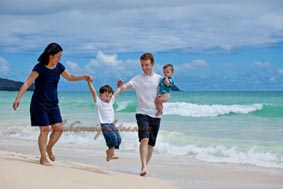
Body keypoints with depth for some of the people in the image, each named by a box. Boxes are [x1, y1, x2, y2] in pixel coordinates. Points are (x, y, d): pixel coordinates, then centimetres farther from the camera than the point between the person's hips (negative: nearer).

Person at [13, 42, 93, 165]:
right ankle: (43, 158, 2)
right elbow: (27, 83, -18)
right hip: (40, 103, -6)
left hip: (53, 103, 6)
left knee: (59, 128, -1)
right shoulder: (40, 68, -15)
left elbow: (70, 77, 17)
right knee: (45, 129, -8)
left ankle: (49, 148, 26)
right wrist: (18, 97, -26)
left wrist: (83, 77, 1)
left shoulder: (59, 67, 3)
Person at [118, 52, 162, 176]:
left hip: (156, 115, 4)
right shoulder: (138, 79, -2)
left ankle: (146, 165, 23)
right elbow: (127, 86, -19)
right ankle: (143, 167, -25)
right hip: (142, 113, -4)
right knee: (144, 139, -20)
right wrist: (121, 86, -40)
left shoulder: (159, 79, 8)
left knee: (151, 143, 8)